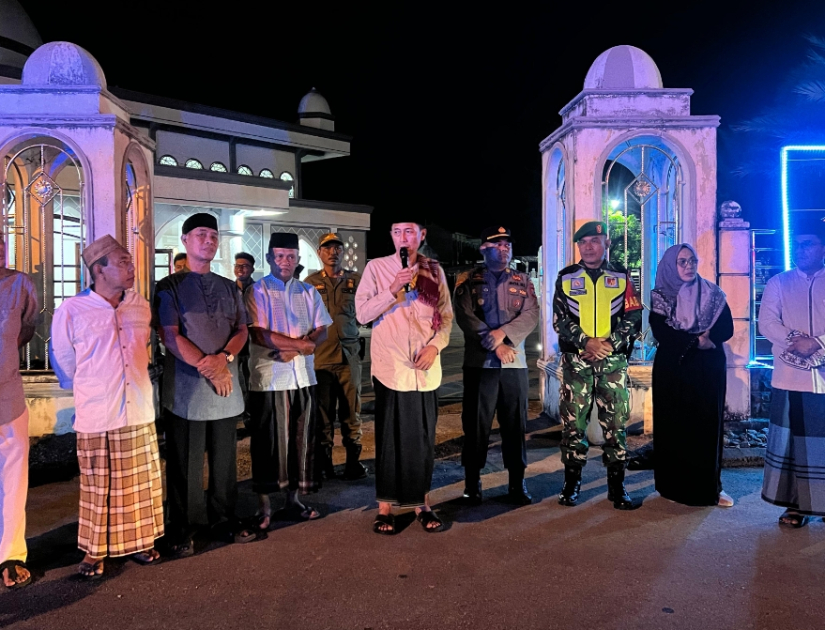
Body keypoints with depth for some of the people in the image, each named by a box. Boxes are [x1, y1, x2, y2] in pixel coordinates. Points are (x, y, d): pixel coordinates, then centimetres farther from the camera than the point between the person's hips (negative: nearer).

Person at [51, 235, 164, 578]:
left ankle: (139, 540, 30)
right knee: (99, 488, 9)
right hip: (96, 417, -3)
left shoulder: (141, 306, 3)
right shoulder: (71, 310, -9)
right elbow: (63, 360, 4)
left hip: (139, 412, 4)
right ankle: (95, 549, 25)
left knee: (139, 483, 13)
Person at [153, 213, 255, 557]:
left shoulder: (229, 288, 15)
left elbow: (241, 330, 8)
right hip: (186, 387, -4)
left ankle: (223, 522, 24)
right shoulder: (170, 287, 1)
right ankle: (183, 531, 17)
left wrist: (223, 358, -12)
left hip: (226, 386, 4)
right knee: (186, 464, 4)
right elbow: (171, 337, -8)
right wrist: (209, 369, -14)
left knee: (224, 460, 11)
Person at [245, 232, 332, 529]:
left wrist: (294, 349, -13)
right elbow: (259, 335, -14)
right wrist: (302, 343, -13)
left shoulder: (308, 292, 12)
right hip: (269, 378, -4)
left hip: (303, 376, 4)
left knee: (301, 438, 10)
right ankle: (264, 506, 15)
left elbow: (321, 331, 5)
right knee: (268, 441, 3)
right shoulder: (257, 291, -2)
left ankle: (293, 499, 23)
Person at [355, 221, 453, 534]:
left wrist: (435, 345, -8)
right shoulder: (376, 268, -1)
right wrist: (393, 289, -18)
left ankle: (422, 503, 22)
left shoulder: (434, 270, 7)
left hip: (425, 368, 2)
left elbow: (446, 317, 9)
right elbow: (362, 314, -7)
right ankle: (385, 506, 17)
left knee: (424, 438, 9)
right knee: (389, 438, 4)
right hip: (389, 367, -2)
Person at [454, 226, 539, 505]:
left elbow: (532, 315, -1)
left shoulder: (522, 282, 12)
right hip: (479, 363, -2)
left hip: (515, 363, 2)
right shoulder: (467, 281, 4)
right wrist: (494, 345, -14)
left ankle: (517, 483, 16)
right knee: (476, 424, 3)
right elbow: (465, 317, -7)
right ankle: (472, 483, 15)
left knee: (515, 424, 6)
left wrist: (502, 333, -16)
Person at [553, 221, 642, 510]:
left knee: (615, 423, 2)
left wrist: (610, 343, -11)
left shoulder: (621, 277, 8)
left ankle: (617, 485, 13)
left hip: (614, 360, 0)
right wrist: (586, 342, -12)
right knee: (573, 421, 2)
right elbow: (560, 319, 1)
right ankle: (571, 482, 14)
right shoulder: (566, 277, 8)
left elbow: (634, 317, 3)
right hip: (576, 359, 0)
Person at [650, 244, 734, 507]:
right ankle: (674, 486, 9)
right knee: (674, 426, 1)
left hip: (708, 370, 2)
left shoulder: (713, 294, 7)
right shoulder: (660, 297, 0)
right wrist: (696, 341, -15)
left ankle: (711, 485, 11)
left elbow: (726, 329, 0)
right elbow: (662, 333, -11)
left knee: (708, 425, 2)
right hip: (672, 370, -2)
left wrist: (709, 338, -17)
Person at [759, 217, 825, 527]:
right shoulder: (778, 283, 10)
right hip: (789, 377, 1)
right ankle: (796, 504, 14)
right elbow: (766, 322, -2)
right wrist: (794, 341, -17)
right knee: (791, 441, 4)